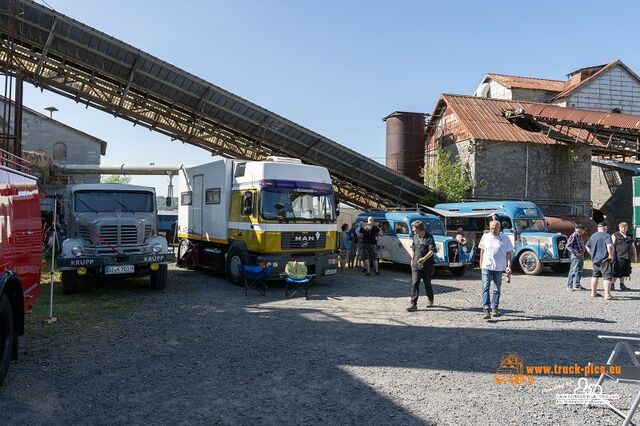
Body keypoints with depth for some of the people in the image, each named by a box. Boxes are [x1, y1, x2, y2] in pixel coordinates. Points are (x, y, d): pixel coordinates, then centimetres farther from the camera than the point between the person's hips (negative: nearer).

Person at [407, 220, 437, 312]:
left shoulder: (429, 237, -9)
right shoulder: (415, 237, 9)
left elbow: (432, 251, -17)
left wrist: (424, 258, -30)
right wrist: (412, 260, 17)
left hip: (427, 265, -4)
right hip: (416, 265, 4)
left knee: (427, 284, 9)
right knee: (415, 284, -5)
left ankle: (430, 300, 34)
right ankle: (413, 304, -7)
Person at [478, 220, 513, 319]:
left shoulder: (505, 238, 0)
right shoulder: (485, 237, 5)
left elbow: (508, 253, 3)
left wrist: (509, 266, -4)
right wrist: (481, 264, 13)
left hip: (499, 268, 0)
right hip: (487, 267, 0)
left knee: (497, 289, 10)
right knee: (485, 288, -11)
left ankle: (494, 309, 22)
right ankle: (487, 310, -17)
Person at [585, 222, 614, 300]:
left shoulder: (593, 236, 12)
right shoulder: (606, 236, -11)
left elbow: (587, 246, 22)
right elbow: (610, 246, -26)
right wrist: (610, 255, -14)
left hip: (595, 259, 7)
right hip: (604, 260, -7)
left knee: (595, 275, 18)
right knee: (607, 276, -5)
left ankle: (593, 293, 26)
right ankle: (607, 295, -11)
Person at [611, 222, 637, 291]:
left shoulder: (629, 237, 17)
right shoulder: (615, 236, 1)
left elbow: (633, 247, 21)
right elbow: (612, 246, -6)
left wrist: (635, 256, 17)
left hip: (627, 257, 6)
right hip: (618, 257, -6)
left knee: (624, 272, 11)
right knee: (616, 272, -6)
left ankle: (622, 284, 21)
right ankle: (612, 284, 2)